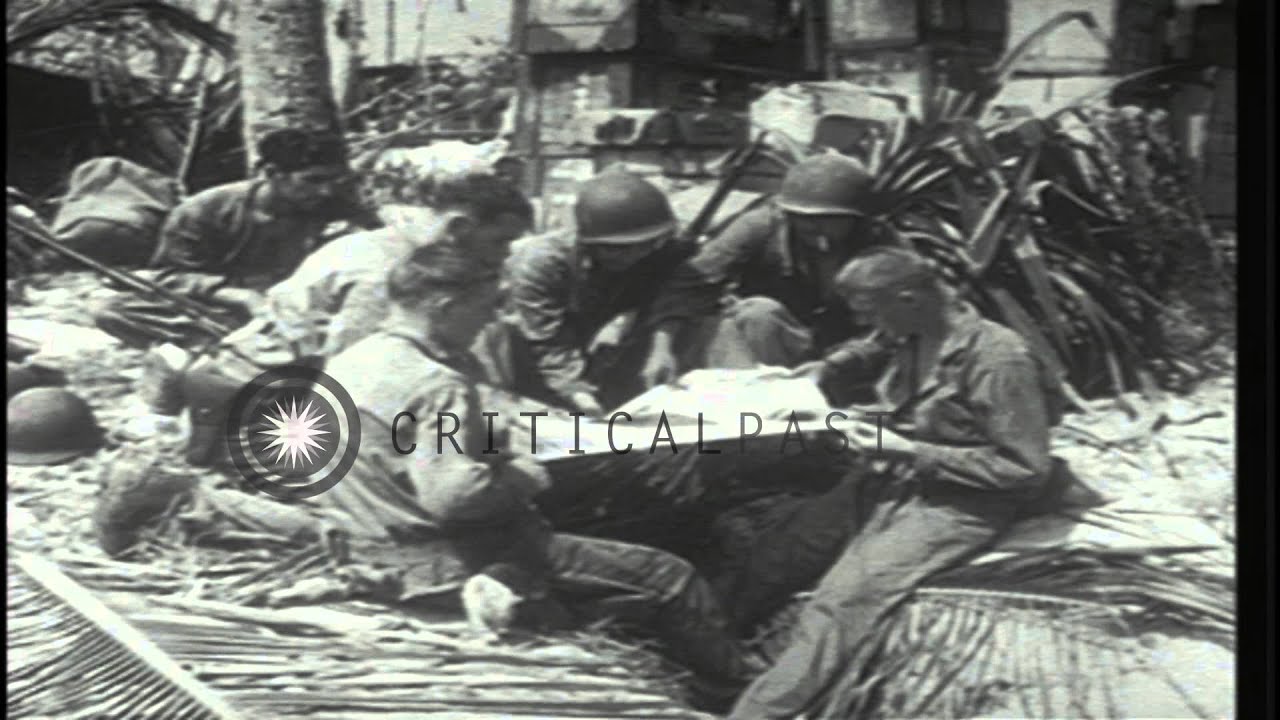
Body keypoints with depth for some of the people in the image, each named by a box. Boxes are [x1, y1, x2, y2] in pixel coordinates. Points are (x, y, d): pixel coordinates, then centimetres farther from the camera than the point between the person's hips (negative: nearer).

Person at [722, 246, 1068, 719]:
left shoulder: (998, 358, -20)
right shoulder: (912, 341, 3)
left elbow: (1026, 470, -18)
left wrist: (909, 452, -20)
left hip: (959, 503, -9)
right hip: (898, 478, 9)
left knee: (843, 598, -25)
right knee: (782, 546, -5)